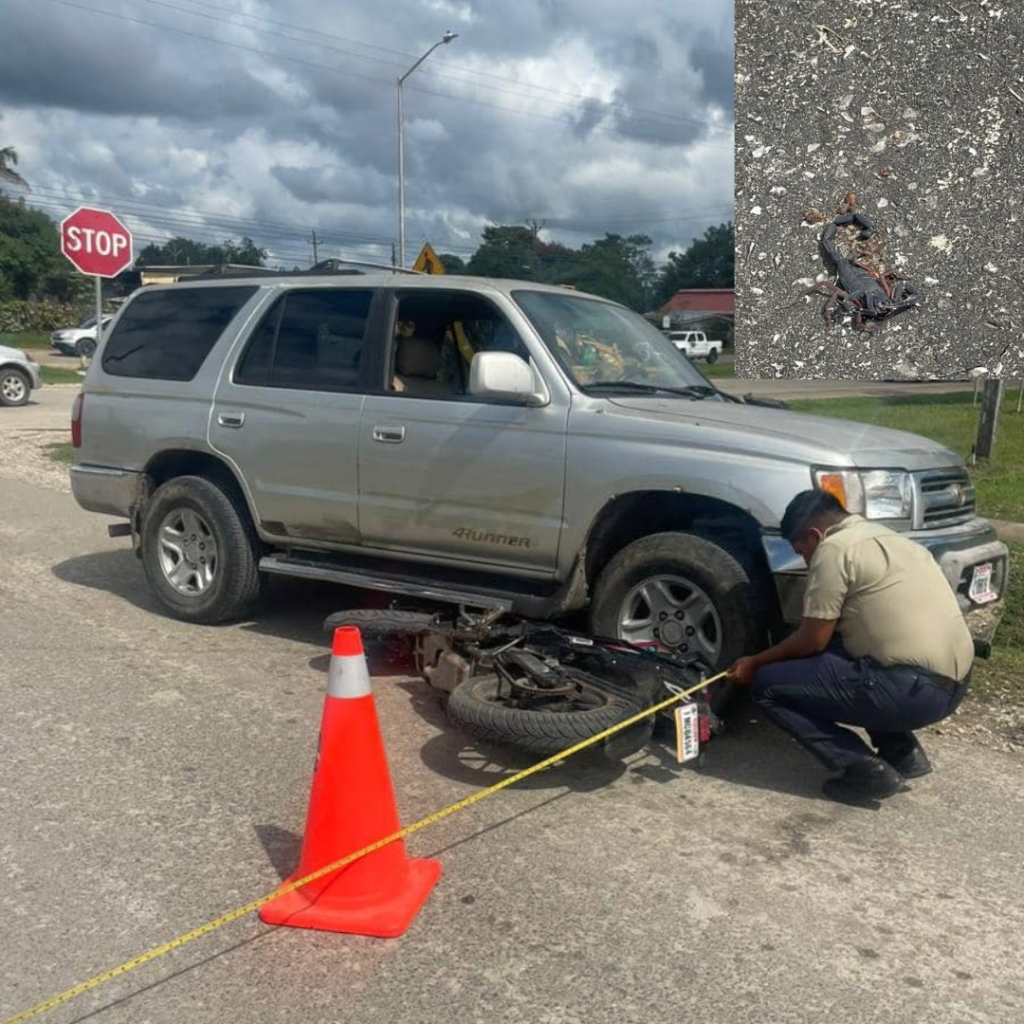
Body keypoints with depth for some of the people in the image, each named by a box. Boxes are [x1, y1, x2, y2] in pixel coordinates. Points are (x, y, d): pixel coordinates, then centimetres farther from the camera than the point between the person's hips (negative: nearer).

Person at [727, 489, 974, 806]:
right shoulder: (883, 537, 21)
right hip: (954, 681, 9)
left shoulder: (834, 547, -6)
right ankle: (903, 752, 21)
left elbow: (813, 641, -3)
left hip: (913, 687, -9)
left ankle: (866, 769, -5)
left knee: (769, 685, 0)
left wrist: (756, 663, 12)